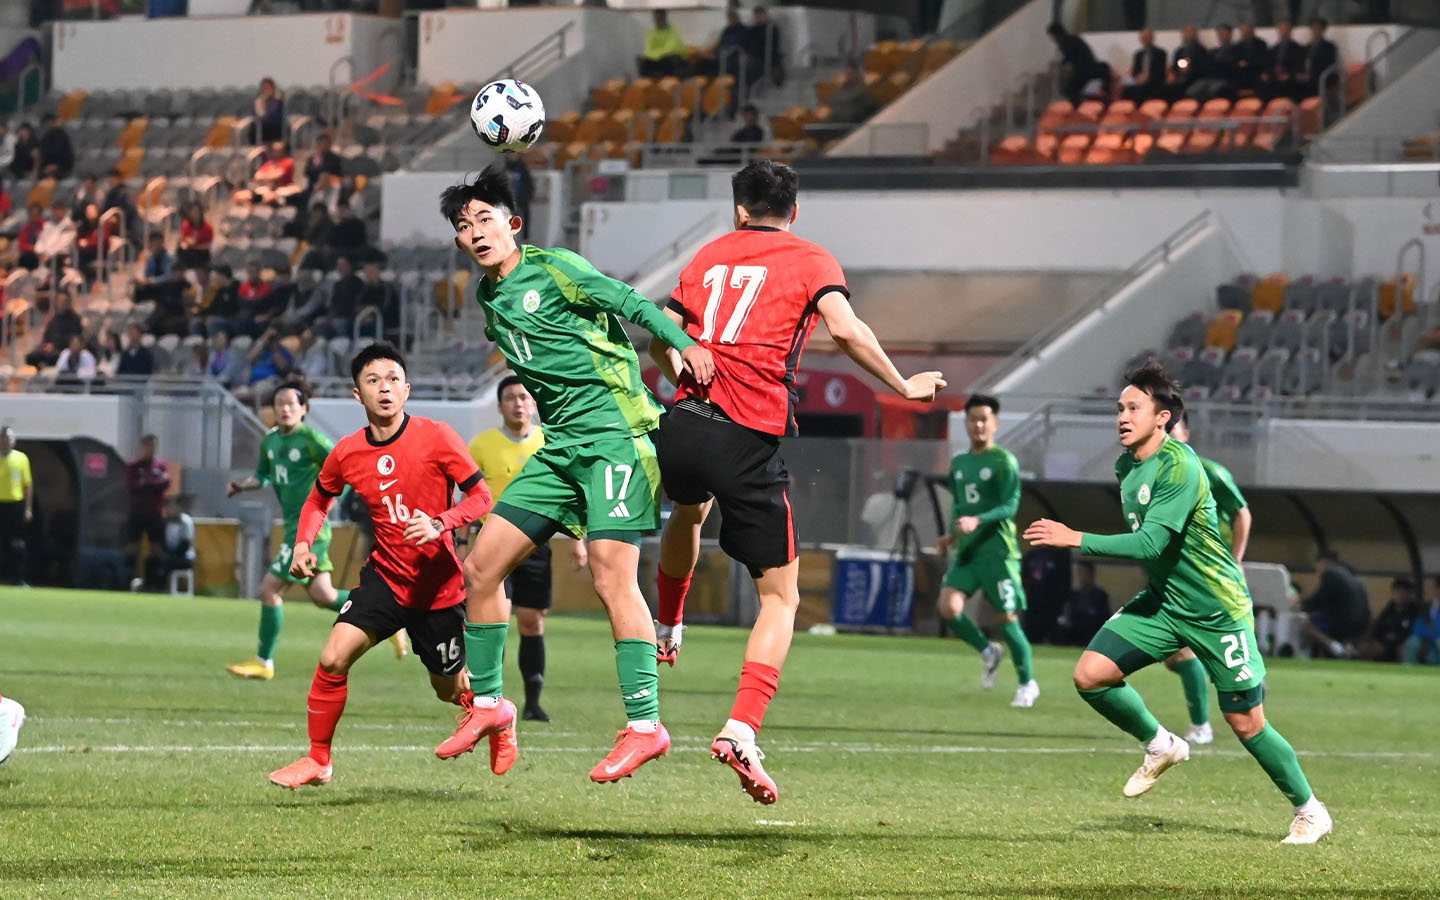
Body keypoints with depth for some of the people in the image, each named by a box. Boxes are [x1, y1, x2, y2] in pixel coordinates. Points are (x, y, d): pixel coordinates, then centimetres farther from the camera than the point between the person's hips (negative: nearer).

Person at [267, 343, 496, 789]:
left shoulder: (436, 438, -15)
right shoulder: (347, 453, -4)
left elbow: (482, 498, -12)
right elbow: (319, 500, 15)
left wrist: (439, 525, -29)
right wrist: (304, 544, -2)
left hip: (438, 585, -2)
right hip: (385, 576, 2)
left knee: (450, 690, 12)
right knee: (333, 659, -18)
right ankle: (317, 760, -1)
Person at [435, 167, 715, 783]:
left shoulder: (553, 270, -7)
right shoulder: (490, 299, 14)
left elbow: (633, 304, -13)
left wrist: (686, 345, -29)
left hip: (614, 435, -8)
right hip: (560, 448, 8)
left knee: (611, 575, -17)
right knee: (481, 568, 3)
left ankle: (645, 725, -16)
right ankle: (487, 703, 17)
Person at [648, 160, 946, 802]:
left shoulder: (708, 256, 16)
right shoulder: (810, 261, 4)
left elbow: (661, 338, 21)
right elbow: (845, 330, -12)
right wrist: (903, 386, 1)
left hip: (680, 428, 5)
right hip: (748, 442, -4)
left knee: (690, 510, 42)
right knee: (780, 595, 3)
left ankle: (667, 629, 59)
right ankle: (741, 729, -14)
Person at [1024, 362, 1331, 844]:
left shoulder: (1179, 467, -23)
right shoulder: (1127, 466, 3)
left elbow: (1150, 543, -31)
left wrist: (1076, 540, -32)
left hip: (1216, 609, -7)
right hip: (1161, 602, 7)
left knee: (1246, 724, -3)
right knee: (1090, 675, -10)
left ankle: (1309, 811, 17)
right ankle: (1160, 746, 13)